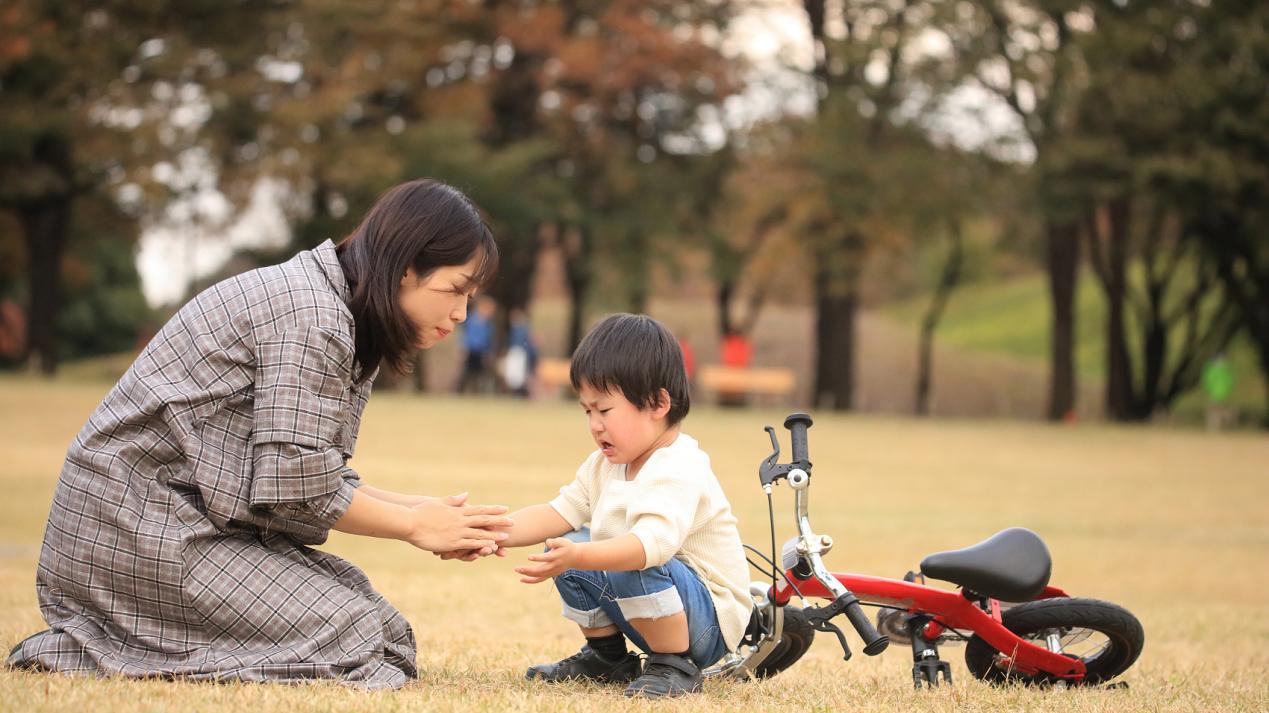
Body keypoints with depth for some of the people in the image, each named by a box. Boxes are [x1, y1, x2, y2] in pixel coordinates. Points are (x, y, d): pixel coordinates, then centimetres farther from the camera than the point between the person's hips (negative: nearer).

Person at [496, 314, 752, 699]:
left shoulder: (679, 471, -26)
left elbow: (652, 542, -42)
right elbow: (561, 512, 6)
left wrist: (579, 556, -56)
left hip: (710, 621, -9)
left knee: (633, 569, -35)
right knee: (565, 547, 4)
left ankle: (676, 666, -16)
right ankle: (607, 656, 17)